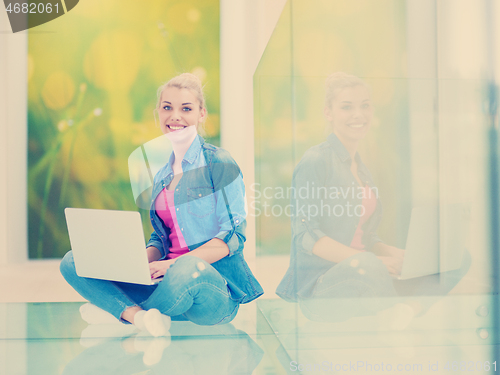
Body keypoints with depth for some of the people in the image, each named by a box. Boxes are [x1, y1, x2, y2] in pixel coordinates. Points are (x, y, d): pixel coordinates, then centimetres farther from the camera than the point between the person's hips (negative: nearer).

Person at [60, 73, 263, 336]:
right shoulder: (162, 176, 16)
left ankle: (118, 310, -13)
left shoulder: (219, 163, -3)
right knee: (74, 261, -5)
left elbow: (234, 236, -10)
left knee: (187, 268, -41)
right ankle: (142, 317, -26)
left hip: (215, 288, -6)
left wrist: (174, 263, -20)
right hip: (172, 282, 6)